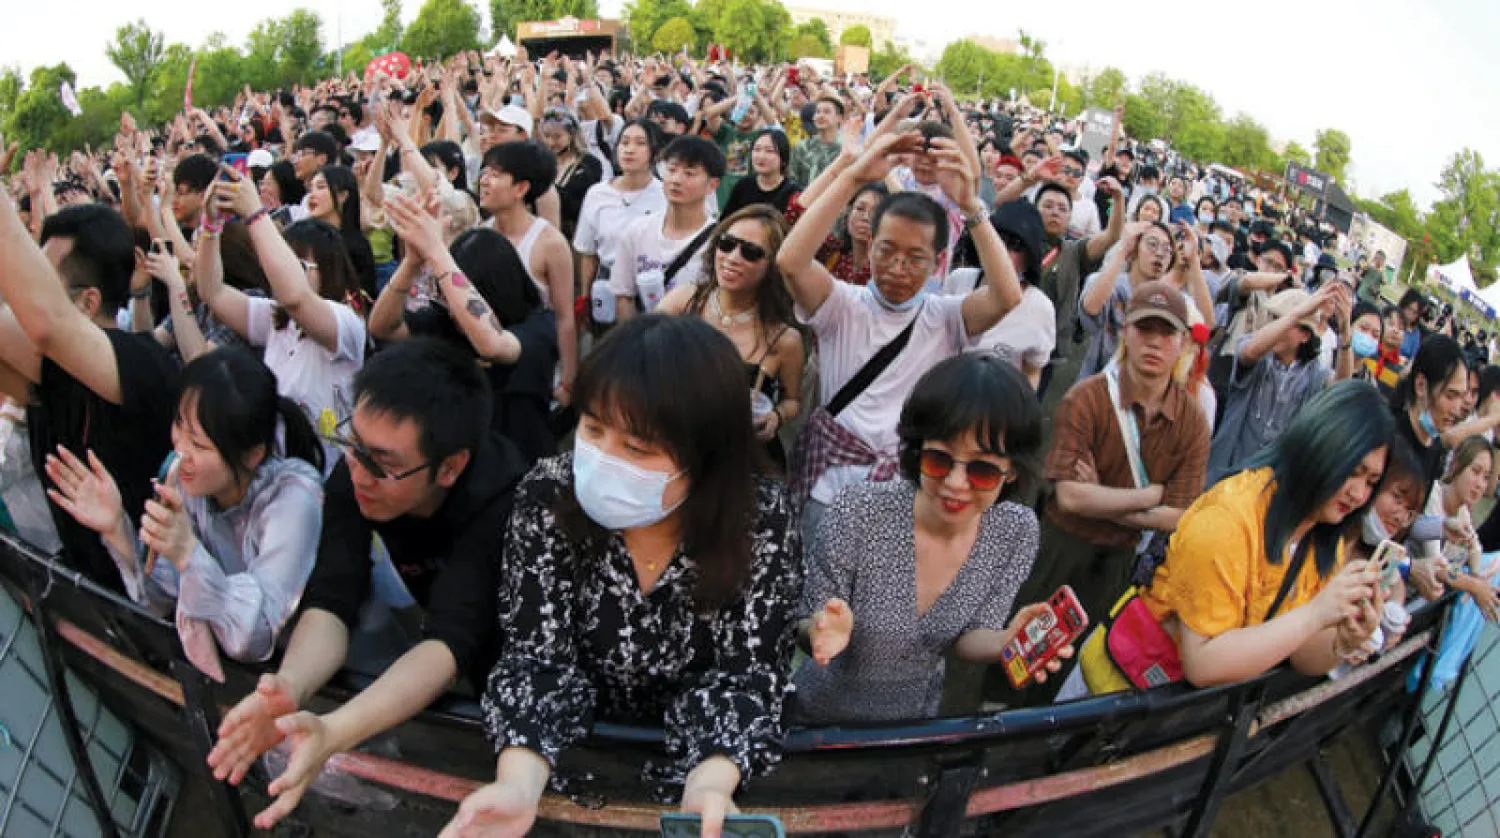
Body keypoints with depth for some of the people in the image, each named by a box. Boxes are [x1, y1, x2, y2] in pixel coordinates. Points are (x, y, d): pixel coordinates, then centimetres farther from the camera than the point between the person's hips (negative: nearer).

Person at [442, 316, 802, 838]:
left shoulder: (763, 521, -17)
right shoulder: (548, 497, -15)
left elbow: (747, 672, -17)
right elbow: (537, 653, -15)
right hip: (576, 753, 0)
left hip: (694, 760, 1)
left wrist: (711, 784, -35)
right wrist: (518, 782, -33)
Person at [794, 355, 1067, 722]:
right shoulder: (857, 514, -23)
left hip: (917, 716, 2)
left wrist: (1005, 644, -20)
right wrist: (823, 632, -32)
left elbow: (968, 634, -1)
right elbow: (805, 628, -12)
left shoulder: (1017, 530, -13)